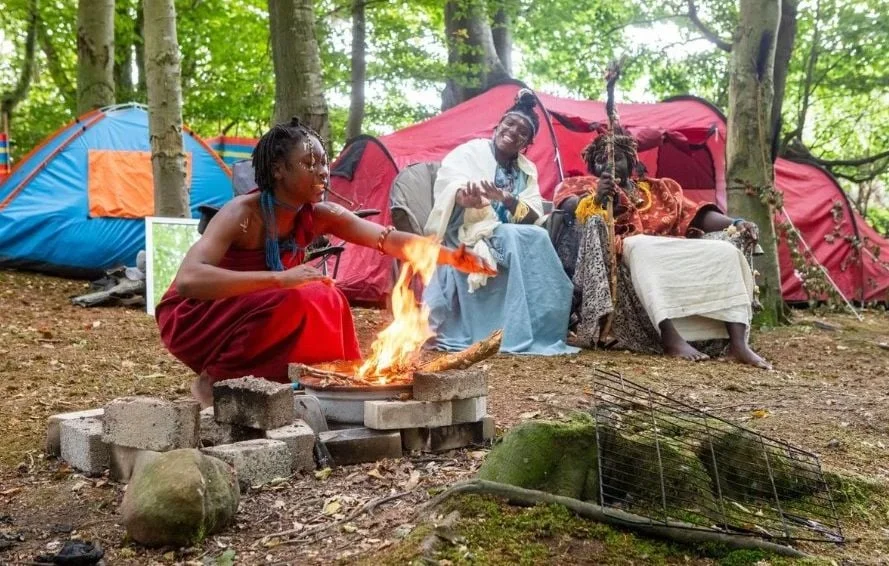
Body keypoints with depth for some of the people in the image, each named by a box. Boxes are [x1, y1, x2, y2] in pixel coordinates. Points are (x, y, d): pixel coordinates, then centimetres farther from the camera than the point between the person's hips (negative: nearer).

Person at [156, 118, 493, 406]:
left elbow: (388, 239, -16)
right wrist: (279, 278, -46)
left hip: (251, 318, 7)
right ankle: (215, 381, -13)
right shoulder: (241, 215, -28)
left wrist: (450, 257, -31)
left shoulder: (318, 216, -9)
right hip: (195, 320, -7)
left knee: (327, 303, -11)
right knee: (293, 305, -29)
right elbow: (187, 280, -41)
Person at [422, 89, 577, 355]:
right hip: (467, 238, -5)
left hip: (512, 239, 5)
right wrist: (464, 196, -46)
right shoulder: (471, 151, -1)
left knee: (538, 238, -26)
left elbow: (534, 216, -2)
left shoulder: (527, 170, 13)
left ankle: (537, 332, -23)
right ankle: (523, 334, -28)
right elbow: (447, 184, -20)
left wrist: (505, 199, -25)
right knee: (528, 241, -30)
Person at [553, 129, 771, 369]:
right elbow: (569, 204, -6)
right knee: (642, 246, -39)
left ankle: (738, 343, -31)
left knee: (725, 251, -18)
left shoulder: (659, 189, 28)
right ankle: (671, 338, -48)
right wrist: (595, 199, -28)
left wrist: (735, 223, -4)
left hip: (674, 253, 5)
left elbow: (694, 213, 14)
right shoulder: (589, 186, 18)